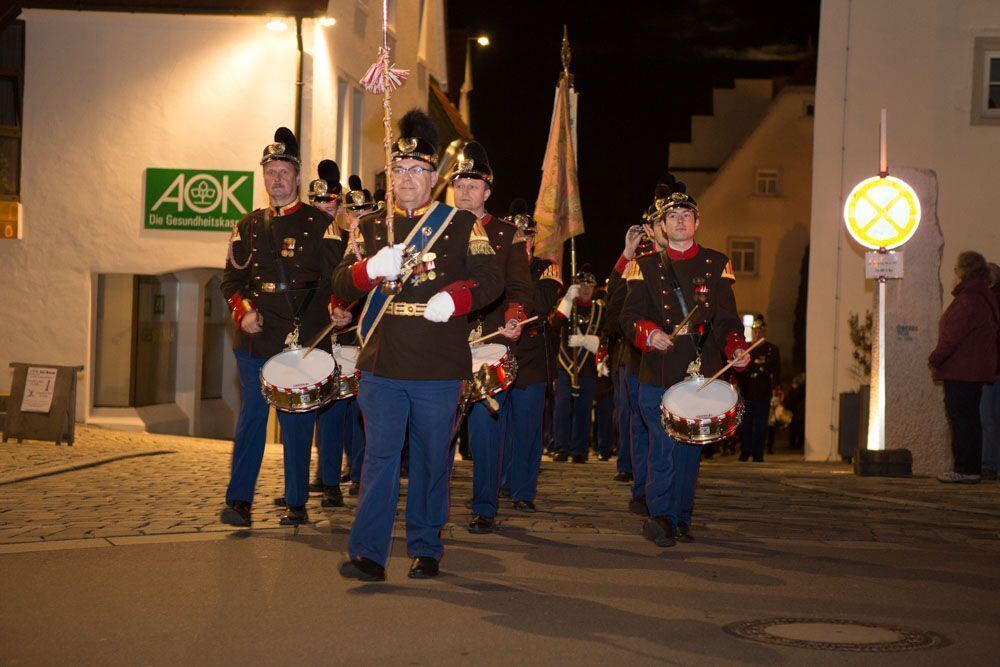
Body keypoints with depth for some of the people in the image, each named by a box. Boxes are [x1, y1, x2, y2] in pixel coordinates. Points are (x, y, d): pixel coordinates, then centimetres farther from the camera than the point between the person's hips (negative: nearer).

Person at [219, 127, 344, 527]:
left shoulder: (320, 224, 2)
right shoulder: (249, 226, 13)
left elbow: (335, 279, -1)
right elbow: (232, 278, 13)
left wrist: (324, 318, -13)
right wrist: (243, 312, -5)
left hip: (303, 344, -3)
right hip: (255, 342, 3)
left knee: (297, 423, 2)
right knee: (251, 418, 2)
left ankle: (296, 504, 11)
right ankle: (239, 501, 5)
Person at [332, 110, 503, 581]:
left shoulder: (462, 224, 4)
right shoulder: (371, 226, 11)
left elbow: (490, 280, -1)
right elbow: (341, 285, 6)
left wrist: (452, 300, -20)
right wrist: (372, 269, -16)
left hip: (439, 367, -1)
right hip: (382, 365, 1)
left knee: (432, 460, 8)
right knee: (380, 457, -2)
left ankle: (425, 548, 19)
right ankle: (368, 552, -2)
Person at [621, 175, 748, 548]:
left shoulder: (716, 265, 11)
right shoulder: (646, 267, 9)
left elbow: (727, 317, 9)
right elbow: (630, 315, 4)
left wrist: (737, 350, -9)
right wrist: (648, 333, -18)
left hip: (703, 376, 2)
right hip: (659, 375, -2)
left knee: (690, 450, 6)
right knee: (664, 447, -9)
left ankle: (681, 519, 15)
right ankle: (661, 517, -3)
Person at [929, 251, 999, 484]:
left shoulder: (968, 300, -17)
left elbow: (953, 336, -22)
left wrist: (935, 359, -9)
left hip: (961, 371, -10)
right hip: (976, 370, 10)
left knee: (962, 418, -7)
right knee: (969, 419, 13)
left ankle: (965, 469, -7)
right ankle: (970, 468, 17)